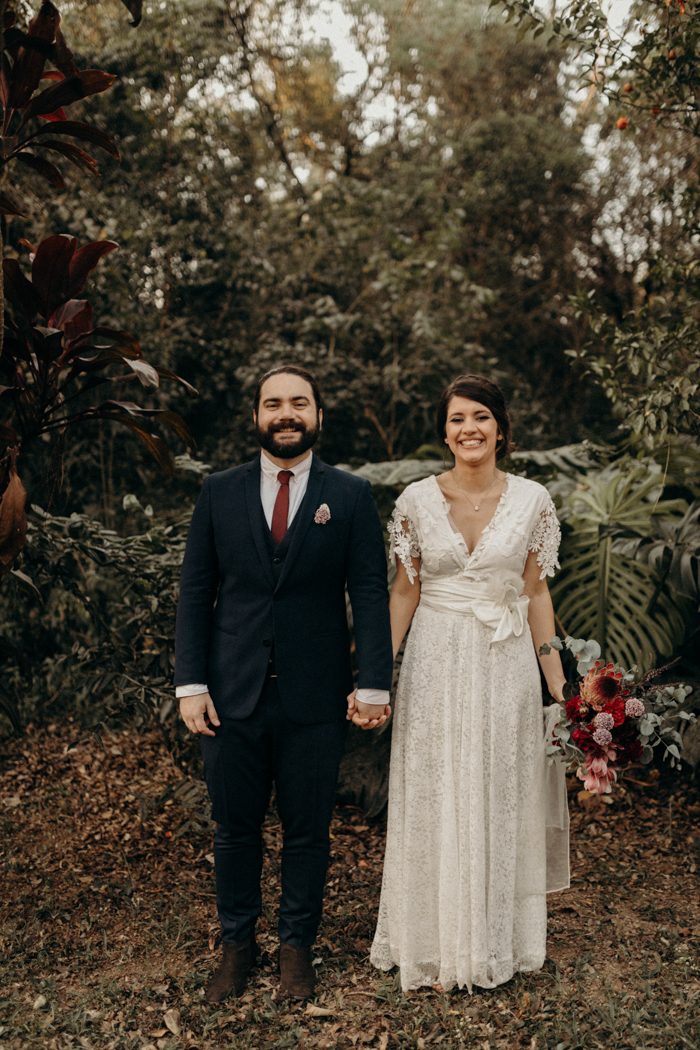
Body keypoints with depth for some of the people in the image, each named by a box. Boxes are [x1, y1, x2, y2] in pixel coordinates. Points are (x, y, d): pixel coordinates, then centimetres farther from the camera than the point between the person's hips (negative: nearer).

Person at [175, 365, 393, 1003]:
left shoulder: (351, 496, 0)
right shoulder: (219, 493, 4)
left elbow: (369, 593, -3)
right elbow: (196, 592, 4)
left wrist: (375, 685, -11)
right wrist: (191, 684, -3)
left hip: (314, 697, -1)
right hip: (233, 693, 1)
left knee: (307, 831, 11)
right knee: (235, 828, 12)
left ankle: (296, 946, 30)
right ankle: (237, 944, 31)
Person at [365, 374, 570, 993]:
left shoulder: (532, 500, -1)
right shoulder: (418, 500, -2)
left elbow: (537, 595, 4)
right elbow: (403, 593, 2)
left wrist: (559, 687, 2)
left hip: (505, 667, 1)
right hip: (436, 667, 0)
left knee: (500, 802, 10)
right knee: (435, 802, 7)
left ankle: (496, 943, 28)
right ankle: (436, 945, 23)